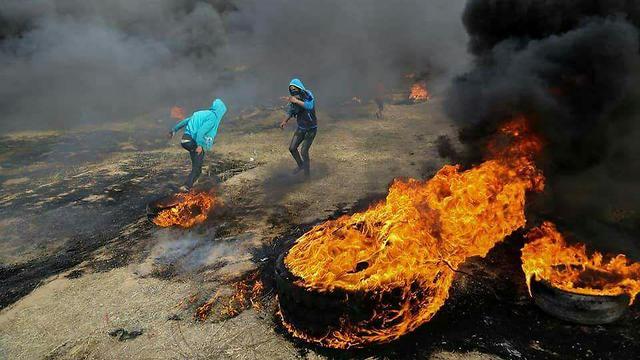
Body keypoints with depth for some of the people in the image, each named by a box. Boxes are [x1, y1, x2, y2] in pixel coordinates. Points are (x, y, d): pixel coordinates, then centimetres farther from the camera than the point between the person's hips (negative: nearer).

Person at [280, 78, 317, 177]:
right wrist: (285, 121, 1)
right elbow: (291, 112, 13)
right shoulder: (294, 98, -5)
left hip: (311, 129, -6)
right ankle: (300, 165, 33)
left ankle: (307, 172, 10)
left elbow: (310, 106, -44)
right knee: (292, 148, 8)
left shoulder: (308, 95, -22)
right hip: (301, 128, 6)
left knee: (304, 151, -11)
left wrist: (296, 101, -43)